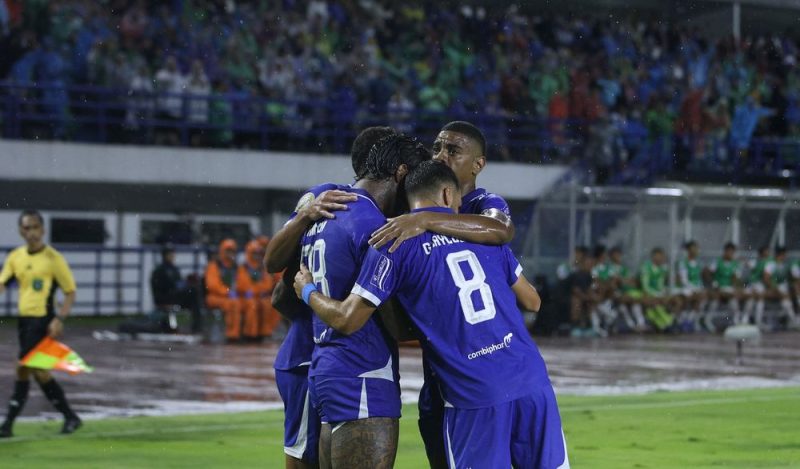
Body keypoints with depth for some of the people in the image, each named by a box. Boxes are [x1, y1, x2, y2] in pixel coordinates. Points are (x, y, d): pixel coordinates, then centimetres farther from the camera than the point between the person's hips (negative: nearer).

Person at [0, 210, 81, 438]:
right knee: (38, 371, 9)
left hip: (43, 320, -6)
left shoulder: (53, 258, -8)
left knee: (23, 368, -10)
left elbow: (70, 292, -5)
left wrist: (59, 319, -16)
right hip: (24, 318, 7)